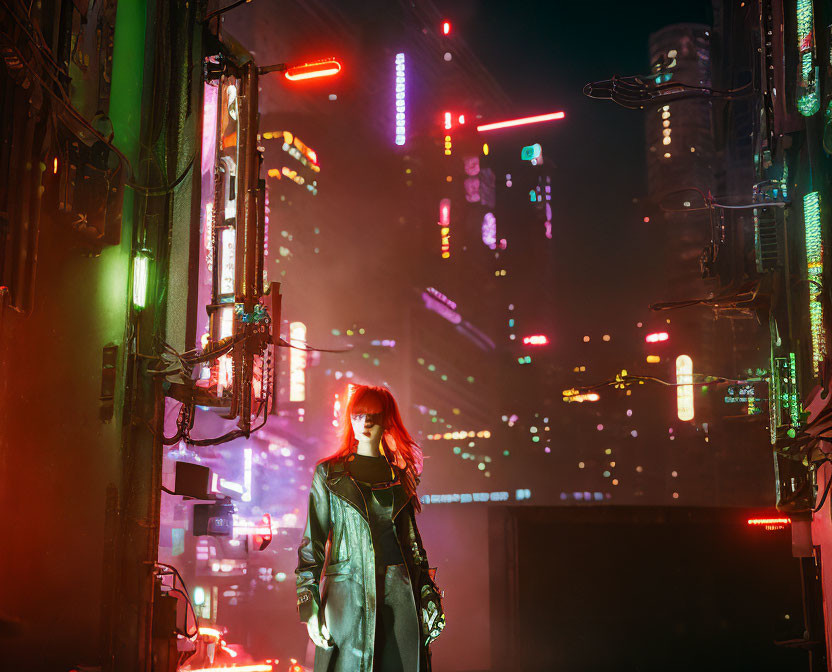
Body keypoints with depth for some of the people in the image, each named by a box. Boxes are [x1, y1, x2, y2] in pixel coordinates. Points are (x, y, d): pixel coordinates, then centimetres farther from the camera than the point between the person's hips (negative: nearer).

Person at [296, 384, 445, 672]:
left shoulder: (400, 476, 14)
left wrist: (428, 596, 8)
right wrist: (309, 606, -6)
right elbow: (312, 543, 3)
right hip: (348, 593, -2)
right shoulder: (329, 473, 6)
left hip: (400, 593, 2)